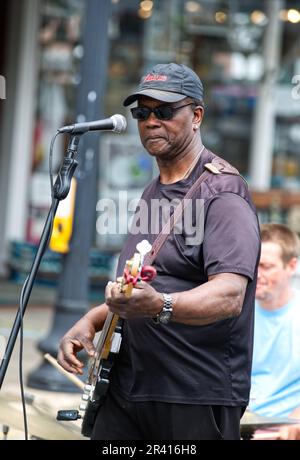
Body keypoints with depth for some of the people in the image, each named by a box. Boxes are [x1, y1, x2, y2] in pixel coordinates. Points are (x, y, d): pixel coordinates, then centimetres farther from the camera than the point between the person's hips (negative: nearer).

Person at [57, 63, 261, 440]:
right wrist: (90, 322, 10)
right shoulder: (152, 194, 18)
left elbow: (230, 295, -24)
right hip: (127, 389, 8)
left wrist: (160, 307, -41)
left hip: (197, 399, -8)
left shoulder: (221, 192, -11)